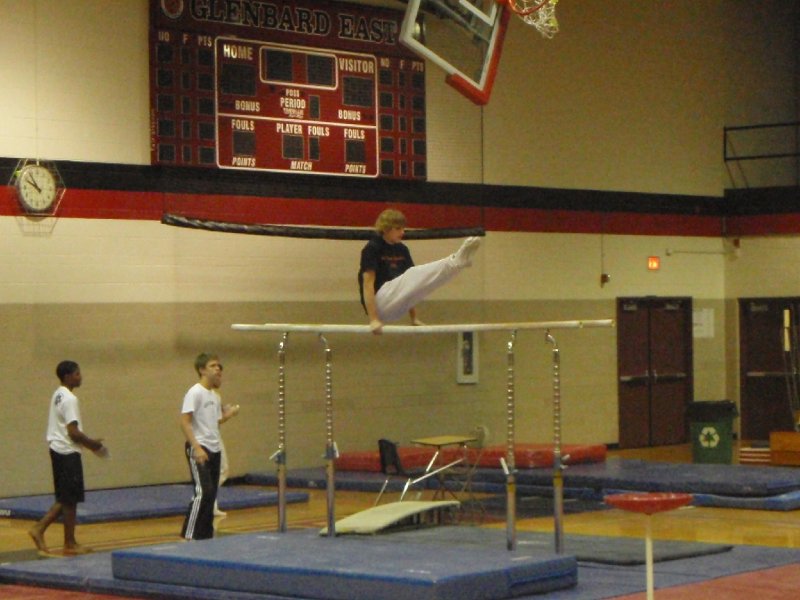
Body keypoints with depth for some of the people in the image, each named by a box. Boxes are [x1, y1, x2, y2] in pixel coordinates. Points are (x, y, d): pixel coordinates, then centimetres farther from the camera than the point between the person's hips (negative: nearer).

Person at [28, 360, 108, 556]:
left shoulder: (58, 395, 13)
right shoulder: (70, 399, -17)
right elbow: (73, 432, -21)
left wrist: (89, 442, 16)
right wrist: (93, 444, -7)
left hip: (57, 450, 9)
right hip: (68, 452, -9)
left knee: (65, 498, 15)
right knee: (70, 499, -1)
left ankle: (39, 529, 9)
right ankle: (70, 544, 5)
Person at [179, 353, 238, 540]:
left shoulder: (215, 396, 14)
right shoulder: (195, 393, -10)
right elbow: (185, 422, -17)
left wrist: (228, 415, 8)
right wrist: (196, 447, -23)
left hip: (214, 449, 8)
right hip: (198, 449, -8)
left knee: (211, 494, 8)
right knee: (203, 492, -15)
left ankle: (206, 535, 14)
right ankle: (188, 535, -10)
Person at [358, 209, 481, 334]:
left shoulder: (402, 250, 12)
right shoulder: (372, 249, -9)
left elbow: (409, 286, 14)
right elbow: (368, 284, -16)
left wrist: (414, 318, 9)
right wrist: (373, 320, -24)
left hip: (395, 307, 7)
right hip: (379, 303, -7)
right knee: (414, 275, -28)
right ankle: (456, 261, -41)